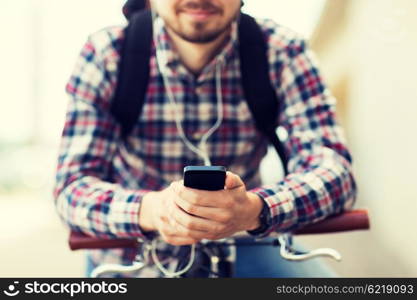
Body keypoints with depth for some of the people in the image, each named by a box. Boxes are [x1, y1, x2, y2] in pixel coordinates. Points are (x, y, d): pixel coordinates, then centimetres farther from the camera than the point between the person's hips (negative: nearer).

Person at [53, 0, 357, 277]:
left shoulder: (281, 52, -12)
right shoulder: (107, 55, -13)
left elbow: (334, 167, -20)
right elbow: (72, 185, -18)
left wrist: (254, 209, -42)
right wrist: (151, 209, -41)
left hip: (242, 249, 0)